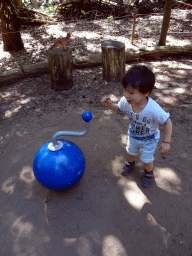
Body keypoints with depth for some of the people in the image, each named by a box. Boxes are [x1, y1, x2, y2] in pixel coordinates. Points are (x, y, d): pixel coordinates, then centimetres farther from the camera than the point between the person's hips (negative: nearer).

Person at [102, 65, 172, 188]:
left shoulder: (153, 109, -43)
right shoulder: (126, 101, -30)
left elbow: (168, 122, -29)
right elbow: (118, 108, -8)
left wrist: (166, 142, -26)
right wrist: (110, 104, -28)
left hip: (149, 139, -4)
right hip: (133, 135, 4)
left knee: (147, 159, 16)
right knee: (131, 152, 29)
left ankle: (149, 173, 50)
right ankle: (130, 163, 64)